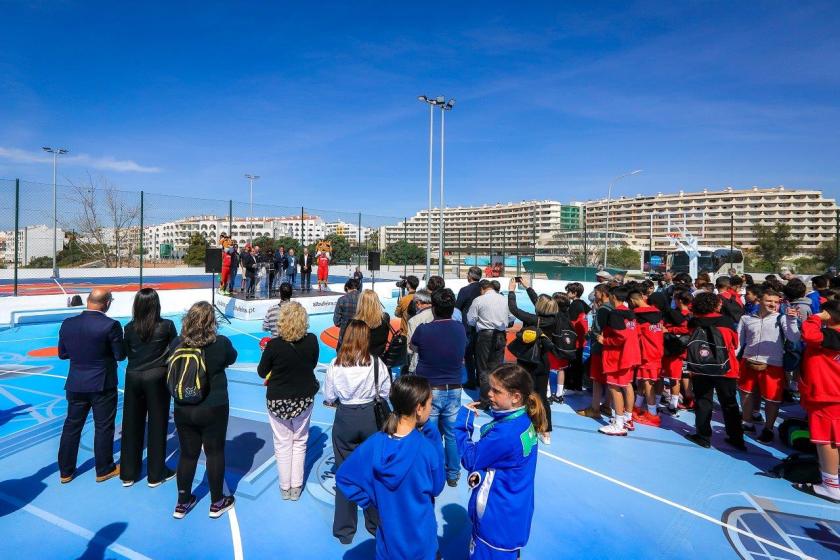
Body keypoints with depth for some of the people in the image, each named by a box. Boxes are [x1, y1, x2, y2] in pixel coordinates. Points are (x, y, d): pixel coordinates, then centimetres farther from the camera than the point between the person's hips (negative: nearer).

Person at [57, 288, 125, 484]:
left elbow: (62, 354, 6)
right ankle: (104, 469, 21)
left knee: (71, 426, 17)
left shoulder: (68, 324, -3)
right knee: (103, 427, 8)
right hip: (103, 385, -4)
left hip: (76, 384, 5)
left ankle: (66, 471, 29)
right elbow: (120, 355, -12)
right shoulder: (111, 325, -19)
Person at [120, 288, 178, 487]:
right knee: (157, 426, 7)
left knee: (131, 426, 13)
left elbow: (127, 353, 5)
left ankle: (128, 474, 26)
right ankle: (156, 474, 18)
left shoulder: (130, 327, -3)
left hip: (133, 378, 3)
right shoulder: (166, 325, -11)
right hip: (157, 378, -3)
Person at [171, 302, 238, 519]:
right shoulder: (221, 343, -18)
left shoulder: (177, 344, -10)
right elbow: (232, 358, 2)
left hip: (183, 409, 3)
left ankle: (182, 503, 32)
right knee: (215, 453, 12)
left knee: (187, 454, 17)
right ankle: (217, 503, 26)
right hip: (213, 409, -3)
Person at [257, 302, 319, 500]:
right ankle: (296, 487, 27)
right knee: (299, 442, 18)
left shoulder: (274, 345, -21)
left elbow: (262, 372, -7)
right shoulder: (312, 341, -15)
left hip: (278, 400, -2)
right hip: (304, 399, 2)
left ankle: (285, 487, 29)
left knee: (283, 444, 15)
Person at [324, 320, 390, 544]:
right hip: (369, 418, 0)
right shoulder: (376, 363, -12)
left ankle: (344, 530, 27)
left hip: (344, 419, 0)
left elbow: (329, 397, -2)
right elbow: (386, 392, -3)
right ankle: (375, 524, 32)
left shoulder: (335, 364, -9)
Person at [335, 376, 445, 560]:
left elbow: (343, 477, -9)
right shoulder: (427, 447, -26)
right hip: (421, 540, -2)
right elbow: (436, 488, -8)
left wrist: (372, 501, -2)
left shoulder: (374, 444, -18)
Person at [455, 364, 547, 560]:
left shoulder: (505, 433, -32)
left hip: (498, 517, -8)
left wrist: (463, 422, -14)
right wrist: (481, 473, -12)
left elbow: (469, 459, -19)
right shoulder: (524, 421, -3)